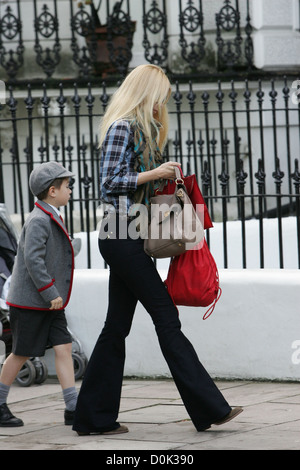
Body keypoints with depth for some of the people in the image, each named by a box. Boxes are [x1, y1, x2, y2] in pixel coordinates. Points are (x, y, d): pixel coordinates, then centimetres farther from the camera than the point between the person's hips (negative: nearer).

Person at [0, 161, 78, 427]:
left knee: (64, 348, 0)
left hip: (50, 304, 9)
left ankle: (73, 408, -3)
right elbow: (32, 259, -25)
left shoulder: (51, 219, 14)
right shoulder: (38, 220, -17)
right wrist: (50, 293, -24)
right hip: (30, 302, -9)